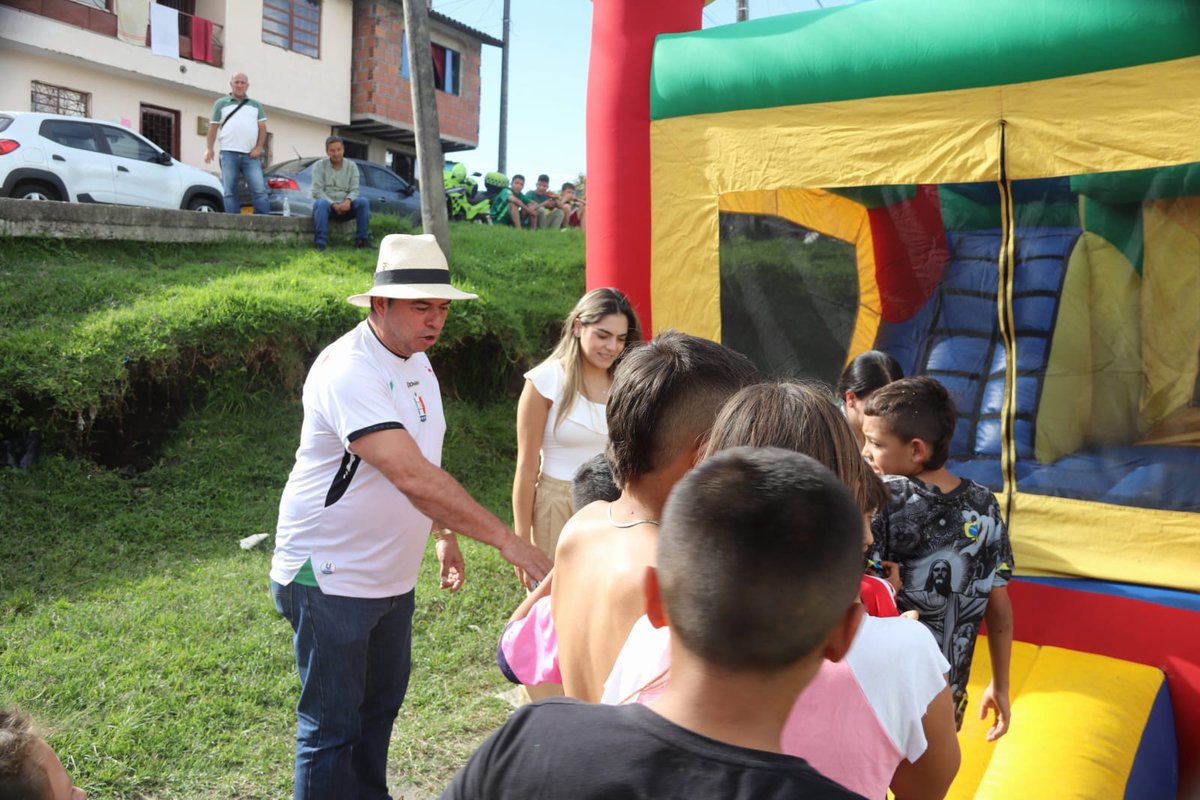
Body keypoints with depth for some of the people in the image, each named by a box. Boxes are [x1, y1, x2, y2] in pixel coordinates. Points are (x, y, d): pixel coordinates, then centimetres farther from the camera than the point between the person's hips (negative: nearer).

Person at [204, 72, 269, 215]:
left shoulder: (256, 105, 19)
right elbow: (213, 127, 10)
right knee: (229, 192, -2)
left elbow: (262, 127, 12)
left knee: (259, 190, -9)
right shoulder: (221, 103, 14)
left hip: (250, 155, 1)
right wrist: (209, 148, -1)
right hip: (229, 153, -1)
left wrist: (259, 147, -2)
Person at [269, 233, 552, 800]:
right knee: (331, 727, 4)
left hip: (392, 577, 9)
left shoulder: (417, 361, 4)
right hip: (331, 578, -9)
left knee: (381, 704, 22)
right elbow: (412, 477, -35)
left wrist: (446, 535, 13)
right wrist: (506, 540, -36)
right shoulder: (348, 370, -25)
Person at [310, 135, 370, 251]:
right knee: (322, 203, -37)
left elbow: (354, 190, -1)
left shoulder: (352, 166, 8)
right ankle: (320, 242, -40)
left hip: (345, 206, 2)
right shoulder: (319, 166, 1)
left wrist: (348, 201, -25)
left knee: (363, 202, -25)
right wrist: (333, 205, -23)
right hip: (327, 203, -2)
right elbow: (317, 191, -9)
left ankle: (361, 239, -20)